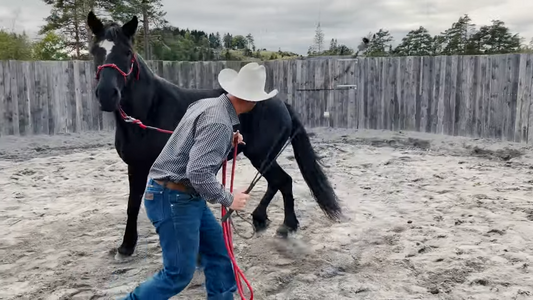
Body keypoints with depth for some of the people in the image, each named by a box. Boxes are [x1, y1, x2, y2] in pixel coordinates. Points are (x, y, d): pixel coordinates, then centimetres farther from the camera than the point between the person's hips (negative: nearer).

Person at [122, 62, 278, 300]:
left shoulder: (208, 104, 6)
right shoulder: (219, 123, -23)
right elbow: (199, 172, -31)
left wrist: (227, 141, 15)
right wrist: (228, 200, -17)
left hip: (186, 196, 10)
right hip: (173, 199, -10)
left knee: (218, 251, 16)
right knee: (179, 273, 2)